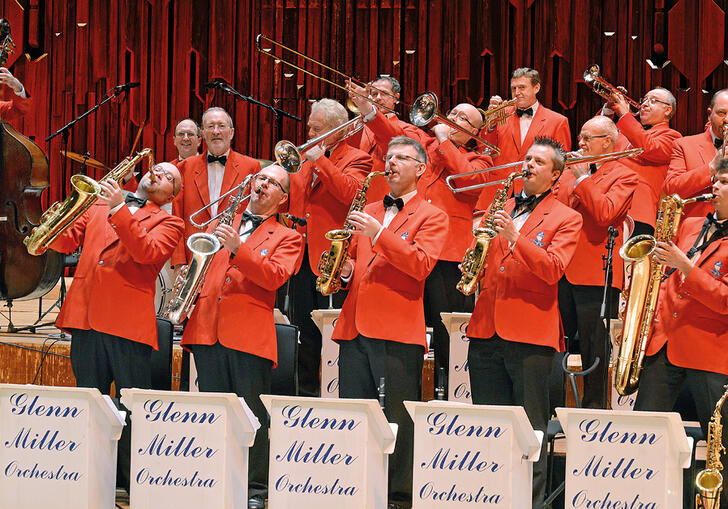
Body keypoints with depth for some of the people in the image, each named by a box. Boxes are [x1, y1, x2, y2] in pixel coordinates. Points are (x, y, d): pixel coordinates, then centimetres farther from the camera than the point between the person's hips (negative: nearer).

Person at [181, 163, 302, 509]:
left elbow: (274, 276, -8)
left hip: (249, 334, -4)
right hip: (208, 330, 4)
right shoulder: (222, 225, 22)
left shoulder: (287, 238, 10)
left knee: (252, 414, -3)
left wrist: (238, 248, -20)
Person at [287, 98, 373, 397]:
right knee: (305, 330, 10)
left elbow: (350, 192, -23)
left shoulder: (356, 160, -4)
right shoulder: (306, 160, 19)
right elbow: (293, 201, 27)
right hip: (303, 257, 7)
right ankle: (306, 392, 18)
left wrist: (320, 162, -22)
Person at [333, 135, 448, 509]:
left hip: (398, 331, -6)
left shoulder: (431, 217, 4)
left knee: (398, 419, -5)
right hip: (355, 327, 6)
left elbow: (421, 264, -12)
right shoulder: (368, 212, 21)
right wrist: (346, 268, 4)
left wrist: (379, 234, -20)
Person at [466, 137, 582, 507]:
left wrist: (515, 237, -21)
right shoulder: (500, 209, 19)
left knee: (530, 431, -5)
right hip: (485, 330, 5)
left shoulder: (566, 219, 4)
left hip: (530, 334, -5)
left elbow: (553, 268, -10)